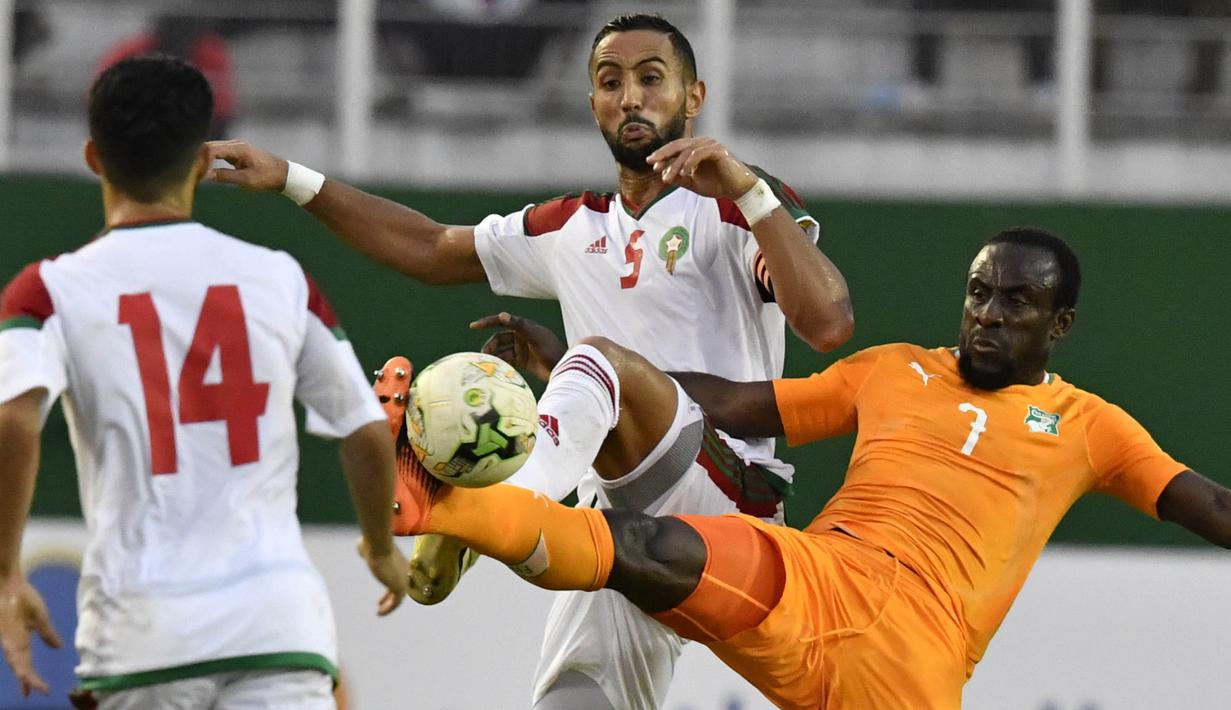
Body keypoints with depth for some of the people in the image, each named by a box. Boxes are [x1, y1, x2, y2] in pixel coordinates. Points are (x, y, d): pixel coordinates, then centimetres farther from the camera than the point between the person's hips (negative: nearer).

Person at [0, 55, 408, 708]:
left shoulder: (54, 289, 3)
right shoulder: (279, 278, 10)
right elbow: (367, 432, 14)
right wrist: (381, 546, 32)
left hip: (141, 629, 0)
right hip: (280, 617, 0)